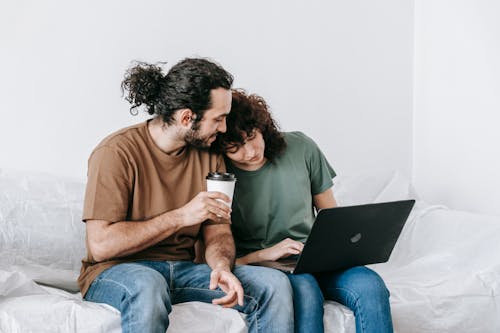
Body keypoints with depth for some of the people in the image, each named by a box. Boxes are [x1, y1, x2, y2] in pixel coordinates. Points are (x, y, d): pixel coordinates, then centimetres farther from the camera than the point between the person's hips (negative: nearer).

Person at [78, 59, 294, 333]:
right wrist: (181, 216, -20)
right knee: (147, 286, -41)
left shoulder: (209, 156, 7)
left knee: (275, 285, -15)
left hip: (184, 269, 6)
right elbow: (101, 245, -19)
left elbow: (218, 232, 6)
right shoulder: (117, 152, -13)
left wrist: (222, 267, -18)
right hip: (117, 271, -5)